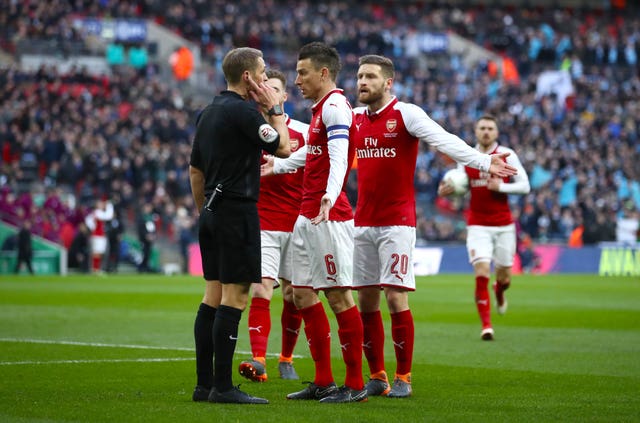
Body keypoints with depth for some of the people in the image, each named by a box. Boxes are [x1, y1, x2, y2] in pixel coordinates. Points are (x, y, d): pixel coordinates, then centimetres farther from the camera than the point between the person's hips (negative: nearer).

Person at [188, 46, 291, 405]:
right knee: (235, 297, -8)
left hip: (212, 212, 9)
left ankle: (204, 383, 10)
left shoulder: (209, 112, 14)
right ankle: (222, 386, -9)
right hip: (237, 211, -9)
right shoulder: (242, 111, -14)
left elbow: (195, 169, 19)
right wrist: (275, 109, 0)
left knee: (214, 295, 9)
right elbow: (283, 148, -10)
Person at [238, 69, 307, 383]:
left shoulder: (303, 132, 3)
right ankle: (258, 360, -23)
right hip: (261, 225, -1)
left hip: (297, 225, 1)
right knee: (261, 290, -15)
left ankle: (286, 359, 21)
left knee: (293, 295, 7)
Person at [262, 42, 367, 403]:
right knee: (303, 294, 9)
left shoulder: (336, 106, -12)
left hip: (330, 217, -10)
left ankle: (355, 385, -3)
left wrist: (329, 196, -42)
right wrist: (276, 166, 49)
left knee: (339, 295, -8)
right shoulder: (321, 109, 18)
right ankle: (324, 382, 15)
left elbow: (339, 158, -26)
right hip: (307, 217, 10)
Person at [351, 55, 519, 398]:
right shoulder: (354, 118, 10)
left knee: (395, 298, -8)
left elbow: (444, 140, -19)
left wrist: (482, 162, -31)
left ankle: (403, 378, 2)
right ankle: (377, 376, 14)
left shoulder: (406, 114, -7)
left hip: (397, 222, -5)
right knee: (366, 301, 5)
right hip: (362, 222, 5)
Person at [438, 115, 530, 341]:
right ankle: (486, 325, -12)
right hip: (478, 225, 0)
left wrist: (501, 187, -16)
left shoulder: (507, 155, -2)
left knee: (504, 275, 10)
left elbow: (525, 186, -1)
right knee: (482, 274, -14)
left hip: (504, 224, 0)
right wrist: (449, 189, -5)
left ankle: (500, 292, 48)